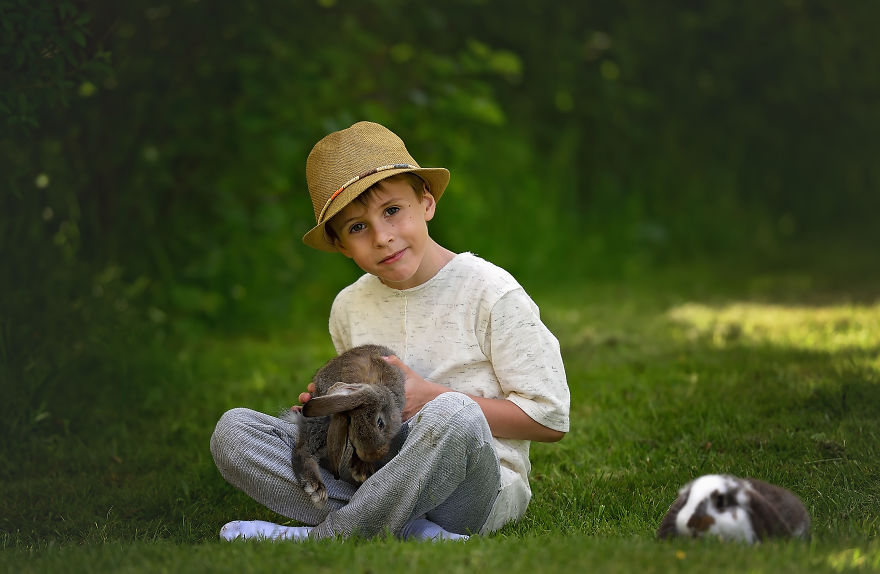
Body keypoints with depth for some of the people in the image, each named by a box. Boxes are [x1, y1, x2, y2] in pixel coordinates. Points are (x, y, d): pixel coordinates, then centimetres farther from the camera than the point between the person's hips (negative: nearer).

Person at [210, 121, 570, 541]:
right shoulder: (349, 308, 11)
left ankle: (322, 537, -22)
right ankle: (413, 534, -28)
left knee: (452, 413, -40)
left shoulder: (490, 293, -6)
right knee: (233, 429, -14)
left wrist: (432, 398, -12)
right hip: (377, 476, 5)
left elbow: (550, 419, -7)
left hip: (478, 484, -5)